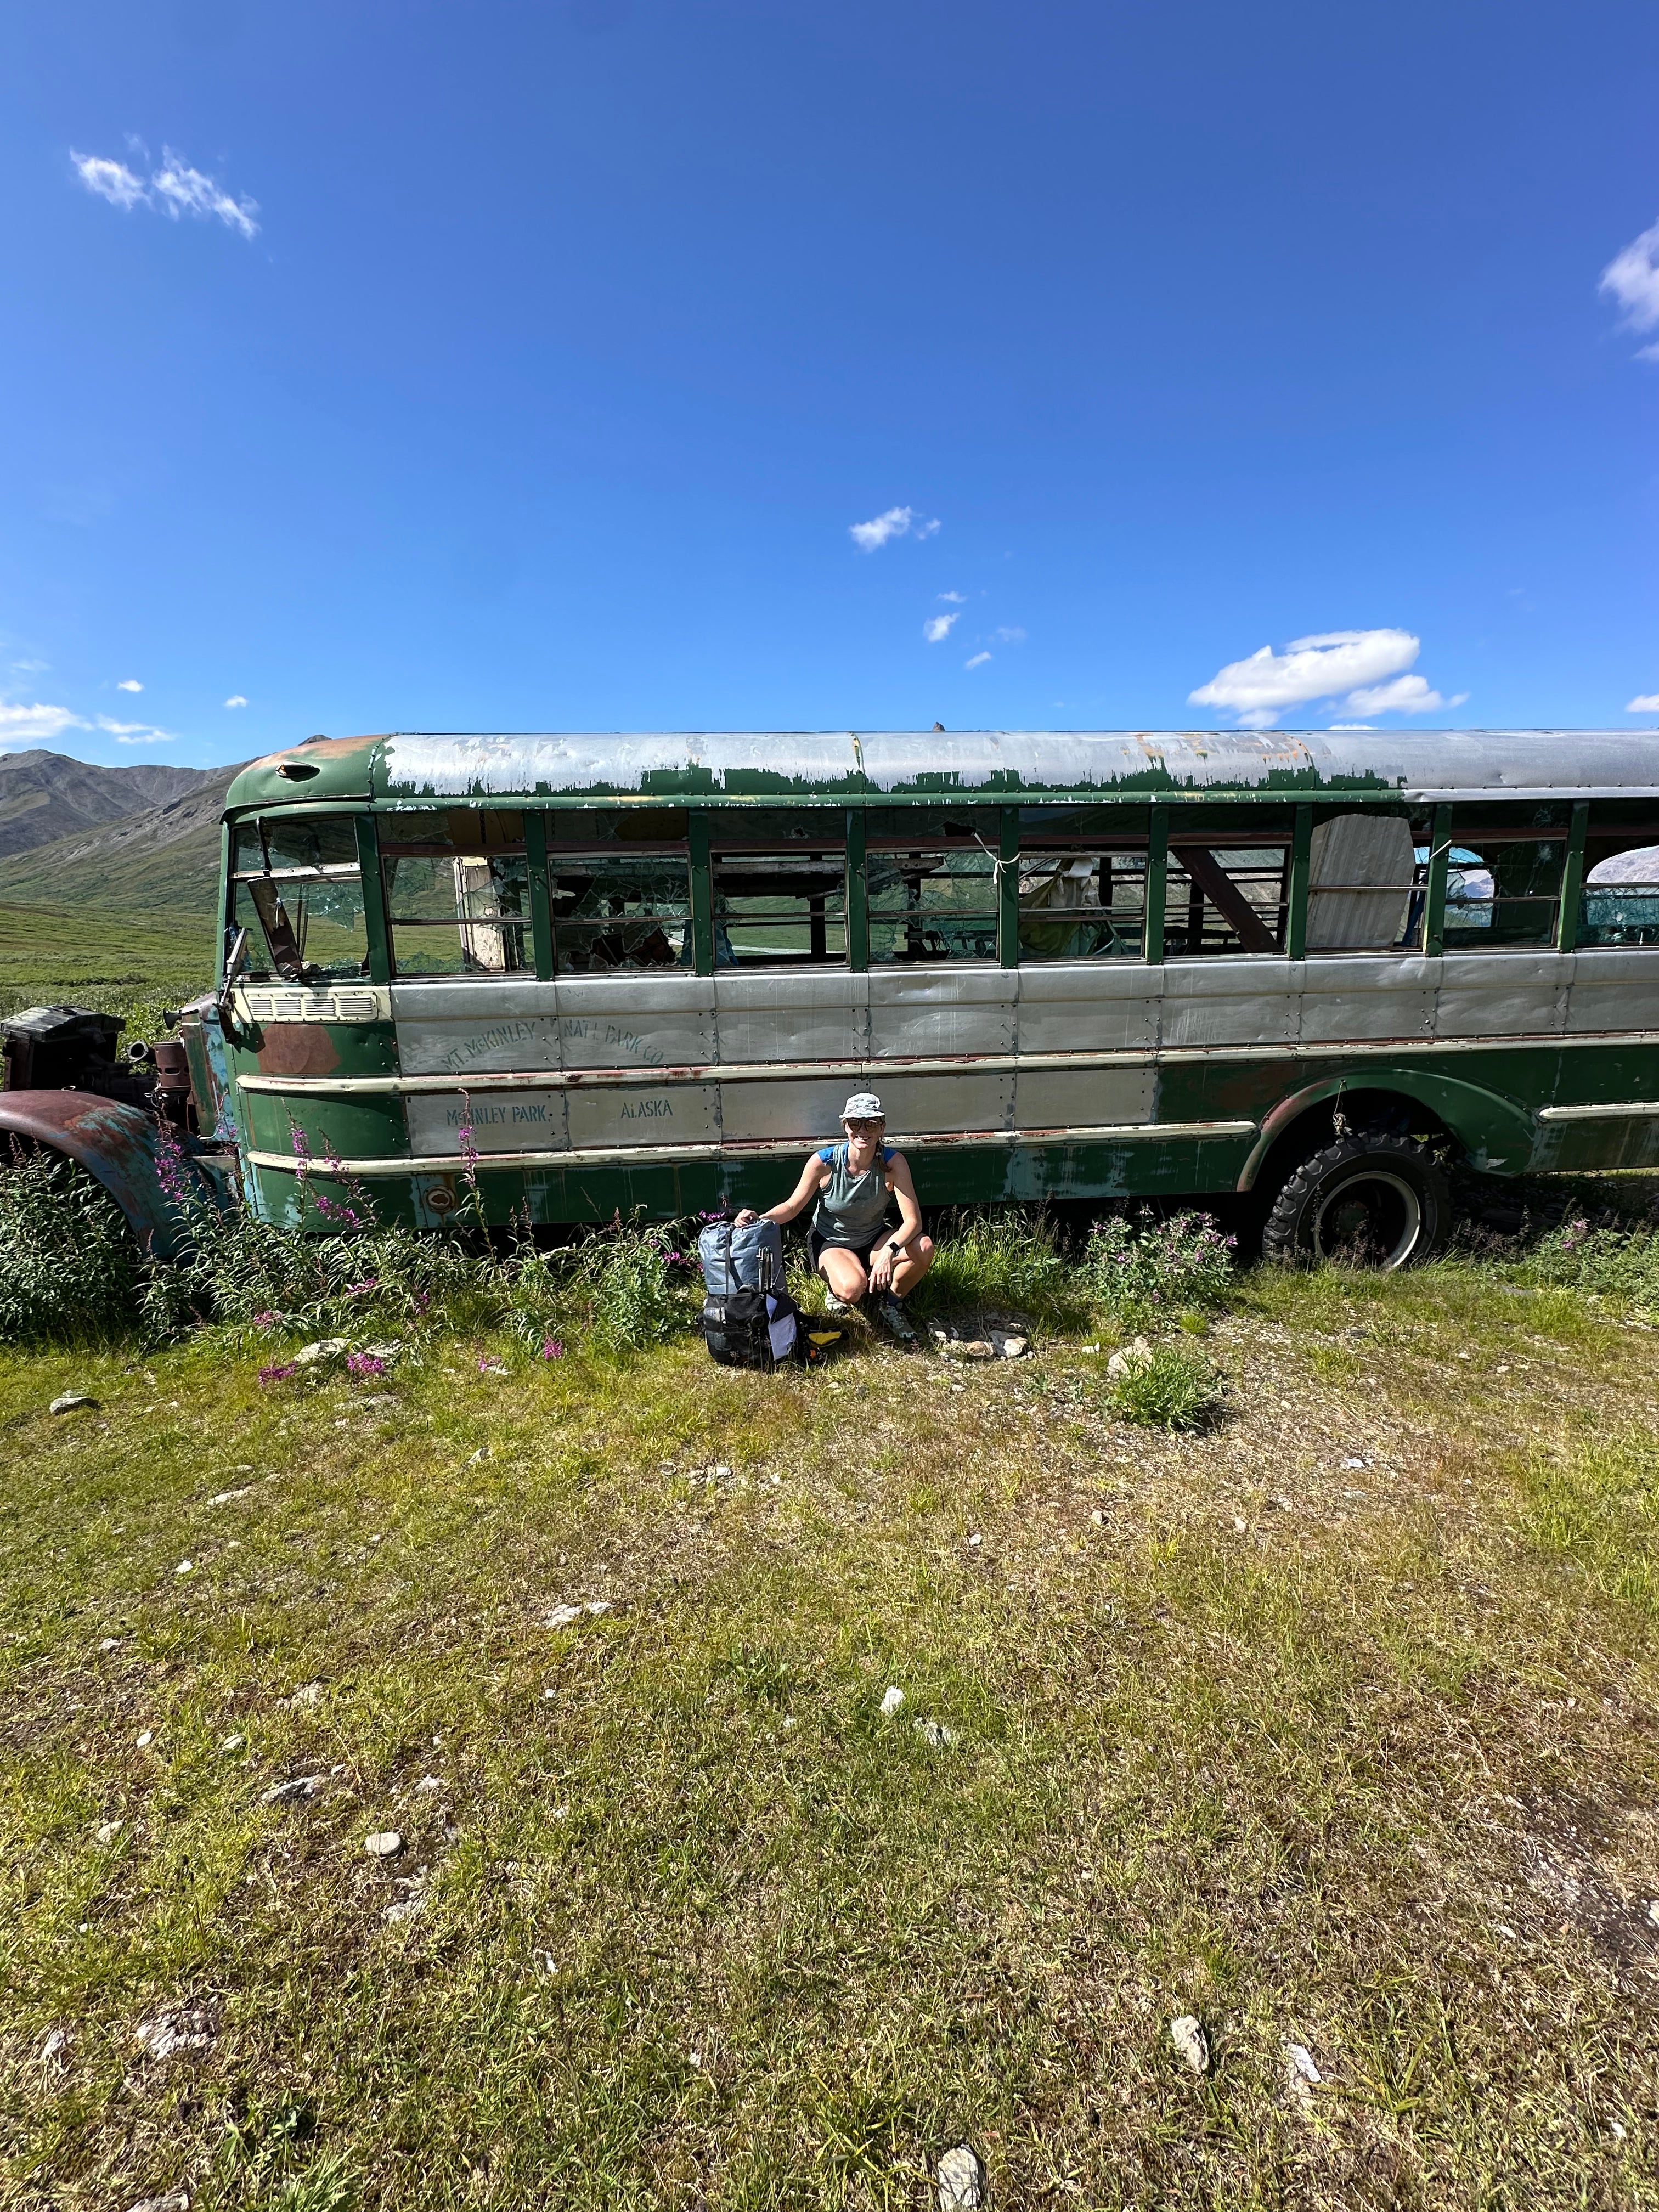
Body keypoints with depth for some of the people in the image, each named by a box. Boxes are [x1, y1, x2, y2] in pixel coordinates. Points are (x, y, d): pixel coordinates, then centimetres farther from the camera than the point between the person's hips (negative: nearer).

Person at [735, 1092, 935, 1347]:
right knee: (852, 1289, -36)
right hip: (829, 1242, -2)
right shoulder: (823, 1162, -23)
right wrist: (758, 1220, -32)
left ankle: (891, 1304, 0)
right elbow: (793, 1206, -12)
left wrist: (889, 1251, -45)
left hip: (873, 1240, 3)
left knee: (924, 1247, -27)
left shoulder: (893, 1163, -22)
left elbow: (913, 1220, -26)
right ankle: (837, 1289, 5)